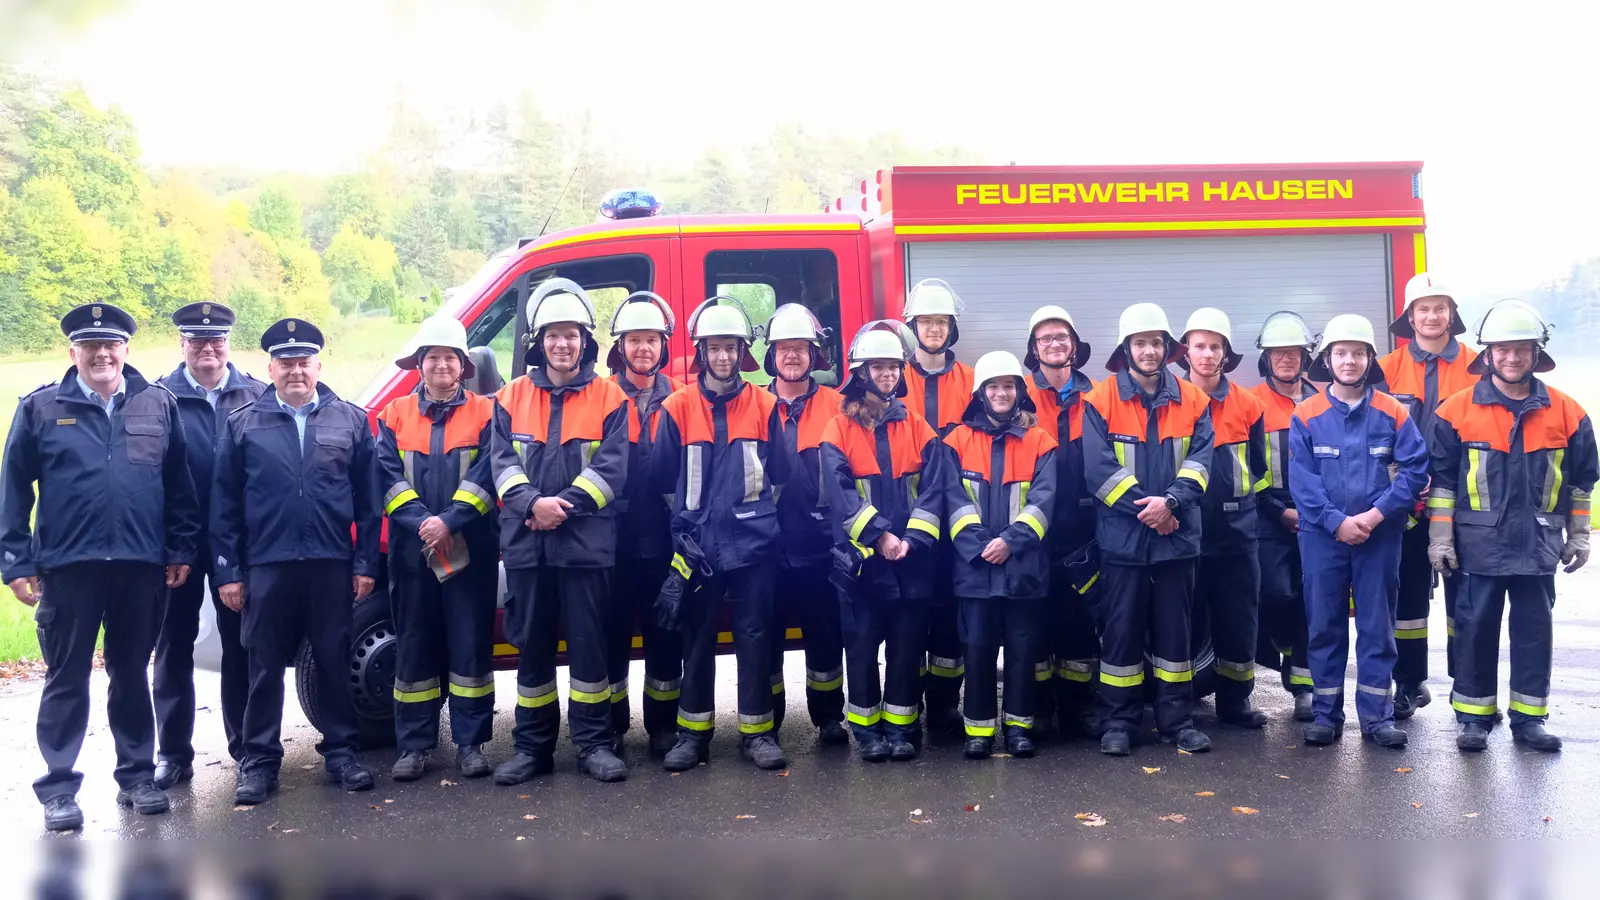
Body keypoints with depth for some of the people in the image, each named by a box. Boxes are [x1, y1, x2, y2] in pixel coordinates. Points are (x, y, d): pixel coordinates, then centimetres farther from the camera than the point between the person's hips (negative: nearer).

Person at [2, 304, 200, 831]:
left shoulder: (159, 406, 6)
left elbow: (179, 486, 8)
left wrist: (180, 550, 3)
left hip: (142, 567, 2)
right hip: (67, 567, -1)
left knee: (132, 675, 13)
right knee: (67, 680, 6)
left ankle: (137, 776, 24)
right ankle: (59, 788, 15)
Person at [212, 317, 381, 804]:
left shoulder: (351, 420, 7)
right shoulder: (243, 424, 6)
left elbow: (368, 500, 6)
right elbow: (224, 505, 5)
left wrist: (366, 562, 1)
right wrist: (228, 570, 0)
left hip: (332, 564, 1)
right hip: (267, 566, 0)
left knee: (335, 662, 8)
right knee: (265, 667, 6)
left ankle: (341, 751, 20)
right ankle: (259, 760, 16)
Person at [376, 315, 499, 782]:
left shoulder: (484, 413, 4)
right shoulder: (395, 415, 10)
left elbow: (487, 475, -6)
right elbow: (388, 476, 0)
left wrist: (450, 520, -18)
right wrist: (421, 522, -15)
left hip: (471, 549, -2)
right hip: (412, 550, 2)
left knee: (471, 644, 2)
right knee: (415, 645, 6)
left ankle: (470, 743, 11)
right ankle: (414, 745, 14)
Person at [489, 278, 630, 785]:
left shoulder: (609, 398, 3)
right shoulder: (512, 397, 10)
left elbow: (612, 467, -5)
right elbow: (502, 463, 2)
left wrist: (565, 506, -15)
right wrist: (533, 502, -16)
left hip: (587, 541, -2)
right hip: (525, 543, 2)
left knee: (588, 643, 2)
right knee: (532, 646, 9)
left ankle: (594, 743, 13)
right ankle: (532, 747, 18)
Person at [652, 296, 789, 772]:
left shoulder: (764, 405, 4)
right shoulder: (678, 406, 1)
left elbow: (780, 472, 6)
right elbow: (663, 476, 2)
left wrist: (750, 494, -2)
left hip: (754, 541, 0)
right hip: (698, 544, 0)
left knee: (754, 635, 4)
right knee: (697, 638, 8)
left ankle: (757, 730, 15)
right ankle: (694, 731, 18)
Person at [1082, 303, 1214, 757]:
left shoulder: (1192, 400, 6)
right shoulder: (1100, 400, -2)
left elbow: (1200, 459, -2)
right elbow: (1098, 467, -10)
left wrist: (1170, 502, -18)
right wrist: (1143, 509, -15)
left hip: (1177, 535, 2)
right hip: (1122, 535, -2)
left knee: (1174, 627, 9)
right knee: (1121, 629, 4)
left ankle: (1178, 719, 19)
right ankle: (1119, 722, 13)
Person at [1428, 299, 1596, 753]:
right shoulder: (1457, 410, -4)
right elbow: (1442, 478, -1)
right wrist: (1440, 538, -4)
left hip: (1539, 544, 2)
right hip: (1479, 543, -2)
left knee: (1535, 630, 7)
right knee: (1476, 629, 4)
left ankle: (1529, 717, 18)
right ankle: (1474, 717, 14)